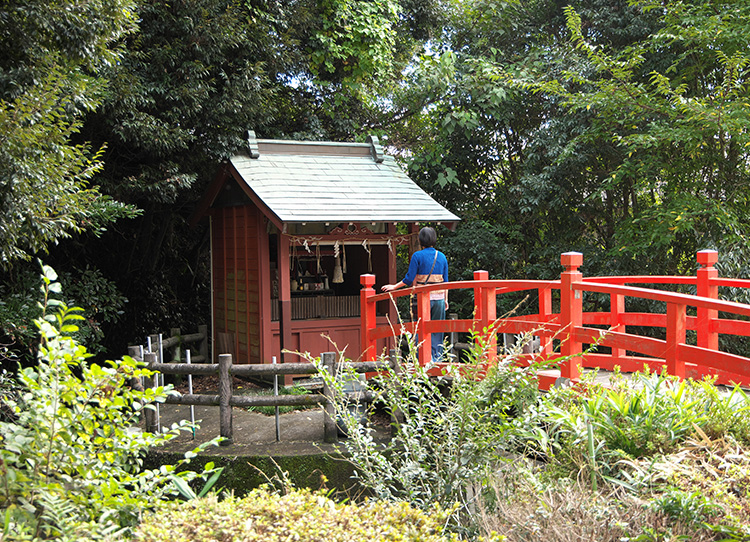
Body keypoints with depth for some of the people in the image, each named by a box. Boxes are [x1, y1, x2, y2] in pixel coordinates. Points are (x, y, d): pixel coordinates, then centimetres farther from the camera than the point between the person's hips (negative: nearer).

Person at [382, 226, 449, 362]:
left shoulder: (417, 256, -7)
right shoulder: (442, 256, 6)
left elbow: (409, 279, -8)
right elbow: (445, 281, 8)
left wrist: (394, 286, 4)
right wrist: (445, 299, 16)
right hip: (439, 298, 4)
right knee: (437, 331, 9)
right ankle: (437, 358, 9)